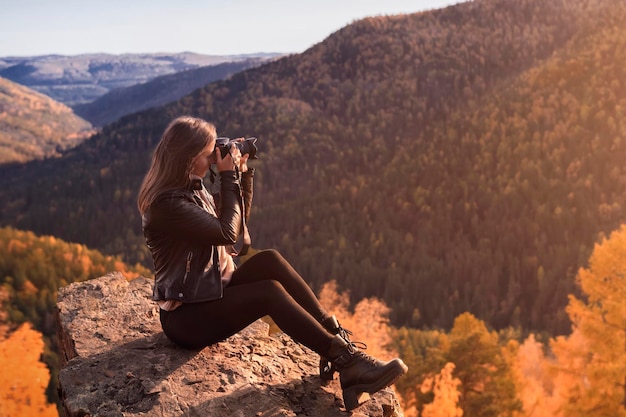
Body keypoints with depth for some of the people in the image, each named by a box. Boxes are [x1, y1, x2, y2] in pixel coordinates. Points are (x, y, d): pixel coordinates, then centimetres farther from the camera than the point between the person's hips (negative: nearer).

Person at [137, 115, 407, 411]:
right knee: (270, 291, -27)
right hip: (187, 315, -9)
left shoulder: (191, 186, 8)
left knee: (269, 260, -16)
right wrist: (228, 177, -16)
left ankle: (336, 337, -19)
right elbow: (227, 233, -24)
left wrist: (242, 172, 4)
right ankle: (344, 360, -25)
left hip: (213, 290, 9)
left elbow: (237, 217, 17)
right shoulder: (166, 203, -22)